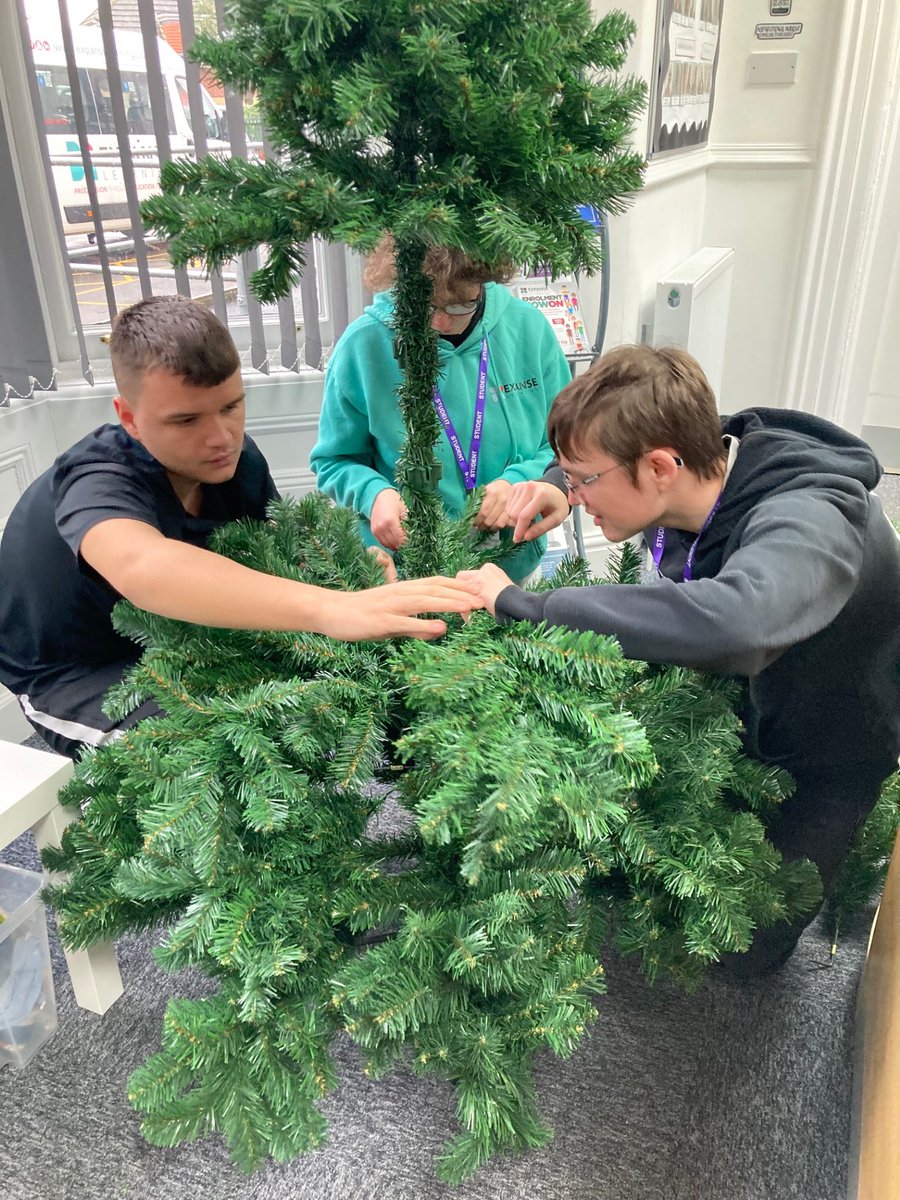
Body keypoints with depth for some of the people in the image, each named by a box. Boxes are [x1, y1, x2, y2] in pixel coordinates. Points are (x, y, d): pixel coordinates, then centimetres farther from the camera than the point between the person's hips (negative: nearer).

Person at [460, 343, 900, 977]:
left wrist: (520, 604, -51)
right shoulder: (687, 477, -16)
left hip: (820, 761, -6)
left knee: (730, 956, -1)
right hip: (725, 715, 6)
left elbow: (732, 622, -62)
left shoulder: (809, 525, -39)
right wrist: (561, 489, -15)